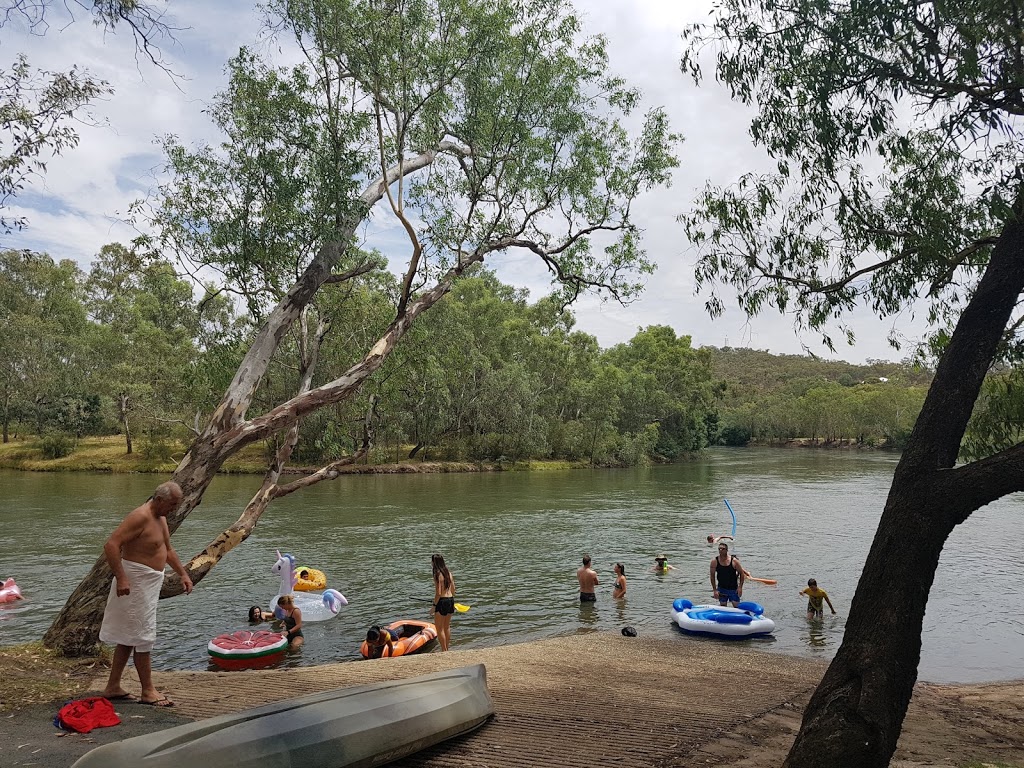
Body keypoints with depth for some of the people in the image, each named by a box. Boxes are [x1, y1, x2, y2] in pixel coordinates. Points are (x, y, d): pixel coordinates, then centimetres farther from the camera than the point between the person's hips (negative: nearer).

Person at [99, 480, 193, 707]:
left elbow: (168, 549, 23)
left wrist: (183, 574, 17)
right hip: (135, 582, -10)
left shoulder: (161, 518, 11)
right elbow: (111, 545, -26)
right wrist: (121, 578, -30)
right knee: (143, 637, -3)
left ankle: (113, 687, 24)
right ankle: (148, 691, 5)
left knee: (128, 637, 15)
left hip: (149, 583, 10)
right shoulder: (140, 517, -20)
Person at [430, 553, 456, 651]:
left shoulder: (437, 575, -16)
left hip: (442, 601, -8)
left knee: (440, 628, 4)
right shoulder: (448, 573, 6)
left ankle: (444, 650, 5)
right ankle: (447, 649, 26)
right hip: (450, 599, 8)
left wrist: (434, 605, -11)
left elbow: (438, 593, -19)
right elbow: (453, 589, 12)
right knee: (447, 627, 18)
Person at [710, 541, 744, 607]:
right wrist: (714, 590, -7)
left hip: (733, 589, -1)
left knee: (736, 606, 1)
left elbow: (741, 574, -4)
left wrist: (740, 587, -10)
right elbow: (712, 576, -3)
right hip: (721, 589, 1)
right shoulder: (714, 561, -9)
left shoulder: (734, 561, -12)